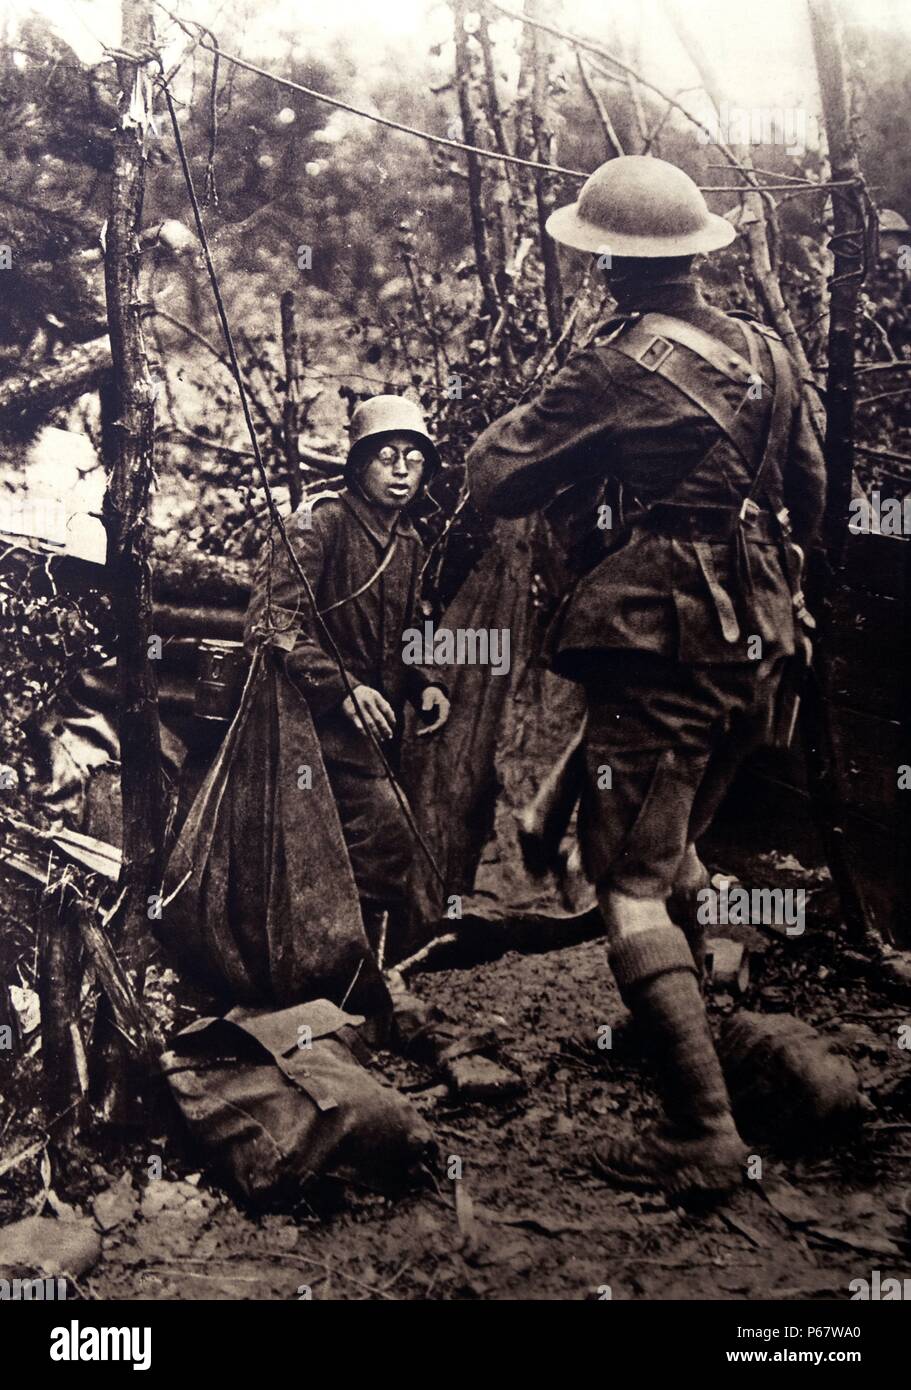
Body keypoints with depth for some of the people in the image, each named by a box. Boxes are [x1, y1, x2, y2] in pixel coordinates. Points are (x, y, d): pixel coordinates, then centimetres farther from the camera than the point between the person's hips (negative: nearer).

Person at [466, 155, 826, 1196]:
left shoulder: (618, 370, -13)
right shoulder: (766, 355, 9)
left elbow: (495, 481, -9)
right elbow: (809, 497, 18)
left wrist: (519, 422, 11)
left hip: (658, 653, -8)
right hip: (758, 652, 8)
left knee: (631, 888, -4)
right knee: (672, 844, 27)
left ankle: (702, 1134, -7)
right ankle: (688, 1027, 44)